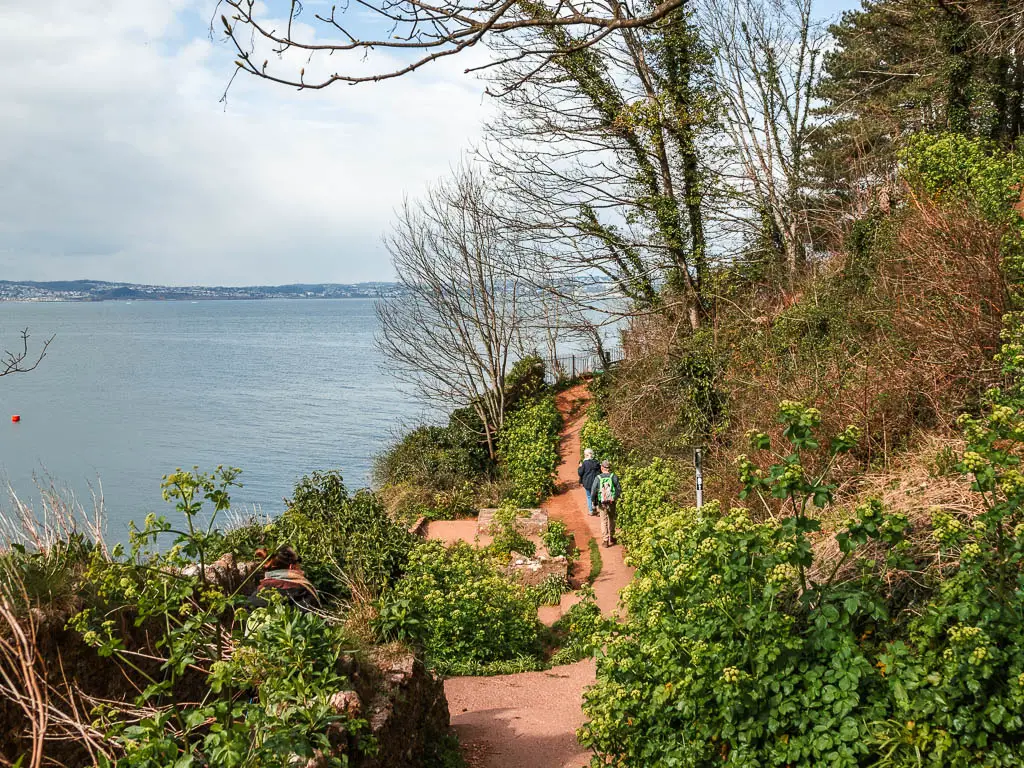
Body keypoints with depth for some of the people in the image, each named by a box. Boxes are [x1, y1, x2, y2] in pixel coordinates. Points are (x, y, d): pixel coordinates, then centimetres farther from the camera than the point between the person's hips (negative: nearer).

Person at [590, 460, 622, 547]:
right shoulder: (614, 477, -10)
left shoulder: (598, 478, -9)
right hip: (612, 502, 1)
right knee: (611, 520, 20)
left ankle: (605, 540, 9)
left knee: (604, 521, 11)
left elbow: (593, 491, -7)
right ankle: (611, 538, 30)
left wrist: (594, 502, 7)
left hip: (602, 503, 0)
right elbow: (619, 489, -7)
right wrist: (617, 497, 13)